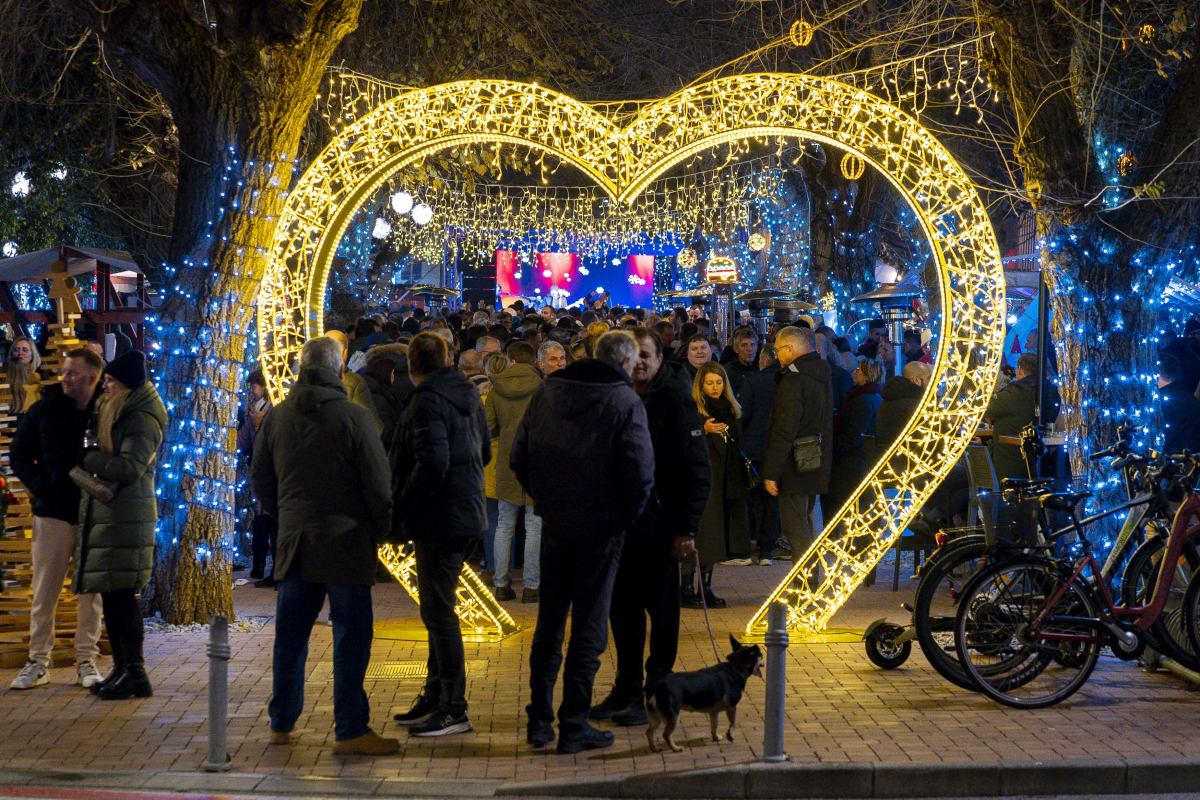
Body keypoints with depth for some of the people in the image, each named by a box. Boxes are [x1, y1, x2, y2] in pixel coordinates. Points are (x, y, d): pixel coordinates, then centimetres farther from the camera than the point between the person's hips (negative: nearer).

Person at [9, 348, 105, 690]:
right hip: (53, 513, 1)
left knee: (91, 592, 5)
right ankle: (38, 661, 14)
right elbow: (18, 454, 8)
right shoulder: (44, 410, 2)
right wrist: (41, 488, -5)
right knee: (44, 591, 4)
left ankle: (87, 661, 14)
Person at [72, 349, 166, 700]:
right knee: (110, 594, 11)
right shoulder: (113, 414, 19)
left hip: (125, 517, -9)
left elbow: (129, 468, -21)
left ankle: (135, 673, -6)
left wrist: (87, 458, -13)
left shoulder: (142, 421, -11)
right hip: (103, 515, 9)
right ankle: (121, 668, 19)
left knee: (121, 595, -9)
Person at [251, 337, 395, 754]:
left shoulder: (276, 416, 5)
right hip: (345, 542, -5)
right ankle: (350, 730, 1)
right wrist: (381, 529, 5)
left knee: (290, 633, 13)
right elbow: (377, 482, -9)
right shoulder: (354, 417, -10)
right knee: (351, 634, 0)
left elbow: (260, 478, 13)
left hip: (294, 542, 5)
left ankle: (282, 723, 22)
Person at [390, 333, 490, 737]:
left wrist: (400, 514, -19)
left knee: (438, 612, -4)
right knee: (437, 609, 18)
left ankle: (453, 709, -1)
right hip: (465, 511, 10)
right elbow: (484, 452, 21)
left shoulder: (427, 402, -16)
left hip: (439, 518, -10)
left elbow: (433, 464, -25)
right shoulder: (468, 396, 12)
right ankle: (435, 695, 28)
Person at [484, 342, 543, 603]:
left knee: (504, 525, 12)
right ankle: (531, 586, 3)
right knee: (534, 526, 2)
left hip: (507, 462, 3)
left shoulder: (496, 390, 1)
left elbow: (487, 429, 2)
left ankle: (501, 585, 14)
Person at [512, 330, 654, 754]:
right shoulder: (625, 401, -10)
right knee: (589, 625, 3)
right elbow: (640, 472, -17)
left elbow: (518, 456, 5)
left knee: (549, 621, 14)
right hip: (600, 527, -4)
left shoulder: (547, 390, 5)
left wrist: (543, 497, 13)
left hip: (554, 523, 4)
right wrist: (629, 513, -1)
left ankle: (539, 719, 18)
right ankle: (574, 726, 6)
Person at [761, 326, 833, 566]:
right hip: (817, 465, 9)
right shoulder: (822, 375, 12)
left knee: (794, 527, -4)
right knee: (804, 526, 19)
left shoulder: (793, 380, -18)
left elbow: (784, 431, -21)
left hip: (795, 466, -9)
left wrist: (771, 472, -18)